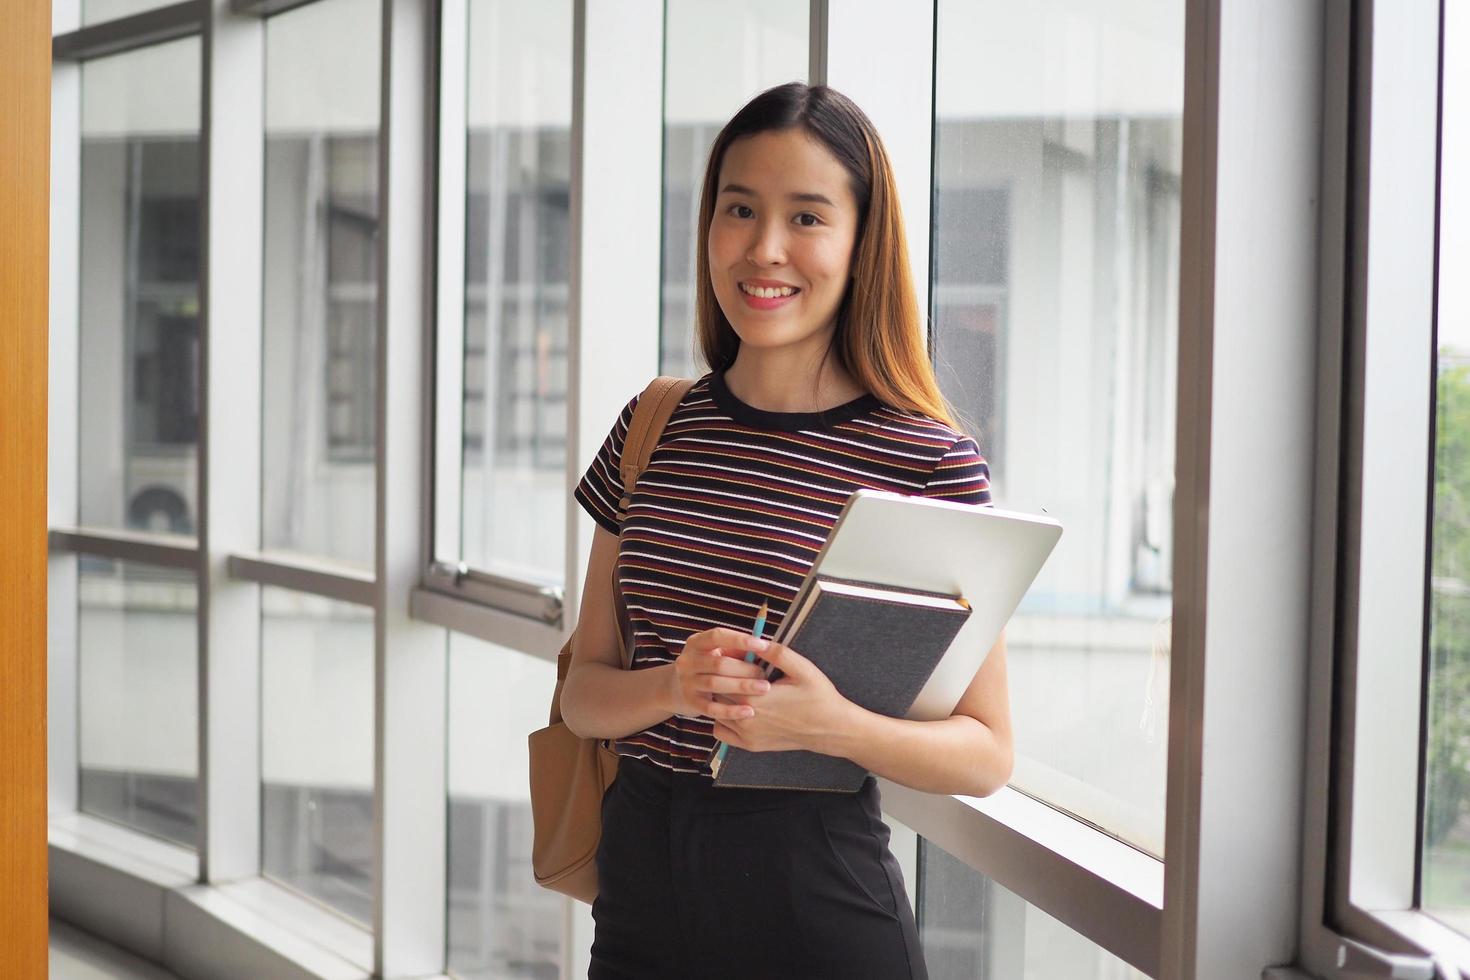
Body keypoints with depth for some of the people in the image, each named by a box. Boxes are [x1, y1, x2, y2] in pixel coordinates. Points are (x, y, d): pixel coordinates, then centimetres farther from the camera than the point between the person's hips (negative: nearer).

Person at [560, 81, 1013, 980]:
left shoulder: (932, 463, -9)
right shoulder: (654, 431, 3)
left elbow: (986, 756, -7)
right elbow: (583, 693, 5)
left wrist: (830, 725, -24)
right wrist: (674, 687, -16)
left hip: (818, 901, -3)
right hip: (639, 881, 4)